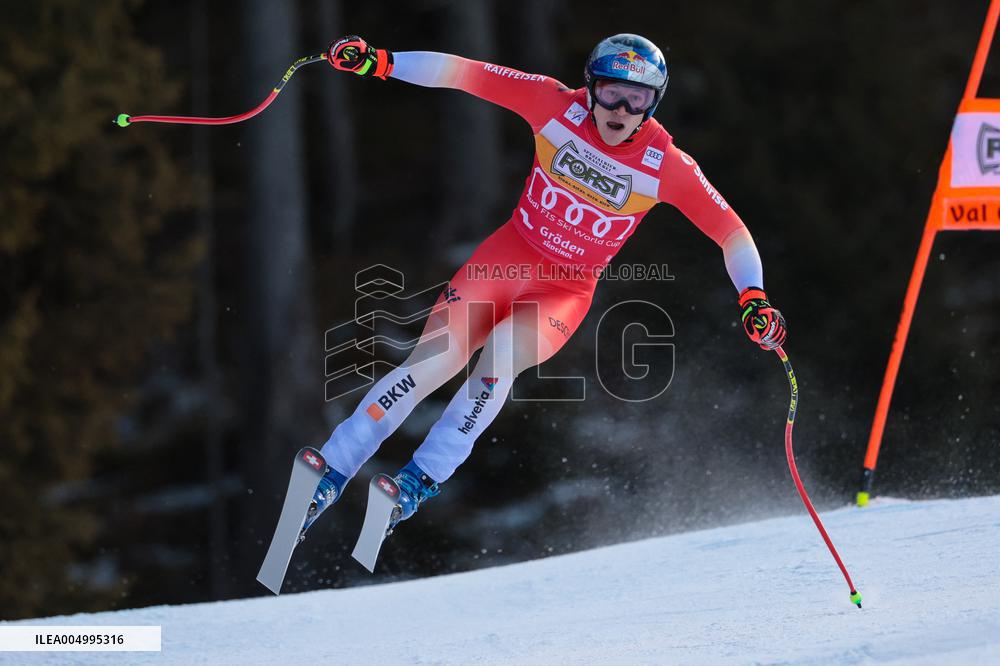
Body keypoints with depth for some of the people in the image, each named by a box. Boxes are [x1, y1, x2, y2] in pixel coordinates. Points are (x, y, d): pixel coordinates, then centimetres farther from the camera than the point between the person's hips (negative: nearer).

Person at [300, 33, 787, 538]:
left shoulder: (665, 166, -15)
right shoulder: (557, 107, -13)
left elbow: (730, 231, -11)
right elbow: (463, 74, -13)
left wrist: (753, 298, -26)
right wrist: (380, 62, -22)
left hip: (566, 291, -1)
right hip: (507, 256, 1)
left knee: (502, 352, -31)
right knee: (428, 365, -15)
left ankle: (422, 480, -16)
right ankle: (331, 474, -2)